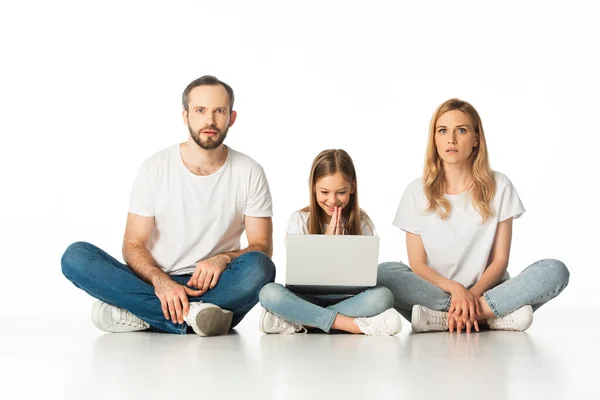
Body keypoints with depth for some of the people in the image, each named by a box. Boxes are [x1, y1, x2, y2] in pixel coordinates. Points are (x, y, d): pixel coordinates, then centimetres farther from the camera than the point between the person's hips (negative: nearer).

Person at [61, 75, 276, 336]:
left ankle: (135, 315, -28)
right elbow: (133, 245, -2)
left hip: (212, 288, 0)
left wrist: (223, 259, -22)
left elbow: (262, 247, 1)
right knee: (75, 256, -22)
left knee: (259, 267, -33)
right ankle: (191, 316, -33)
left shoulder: (250, 173, 1)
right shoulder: (155, 168, 0)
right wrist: (160, 281, -23)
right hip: (154, 284, 0)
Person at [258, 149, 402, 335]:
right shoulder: (300, 220, 2)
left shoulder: (362, 223, 3)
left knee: (382, 296, -31)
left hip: (348, 300, 0)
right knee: (270, 293, -31)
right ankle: (358, 325, -32)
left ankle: (296, 322, -29)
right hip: (309, 298, 0)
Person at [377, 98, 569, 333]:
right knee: (383, 273, -29)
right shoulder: (417, 192, 4)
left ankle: (440, 318, -31)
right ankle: (491, 316, -30)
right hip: (435, 292, -1)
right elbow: (417, 264, -1)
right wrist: (455, 289, -20)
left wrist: (473, 294, -20)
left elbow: (500, 260, 0)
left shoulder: (499, 187, 3)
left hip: (485, 292, 1)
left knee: (555, 271, -25)